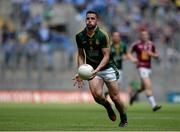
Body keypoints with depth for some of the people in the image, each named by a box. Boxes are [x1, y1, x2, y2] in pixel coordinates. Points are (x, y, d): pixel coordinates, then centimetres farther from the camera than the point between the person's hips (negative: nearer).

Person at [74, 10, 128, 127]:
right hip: (92, 69, 3)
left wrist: (97, 70, -30)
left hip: (107, 68, -3)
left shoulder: (103, 35, -16)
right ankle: (107, 106, 16)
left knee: (115, 97, -2)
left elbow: (106, 56, -17)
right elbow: (81, 55, 8)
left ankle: (124, 119, 23)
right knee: (97, 95, -19)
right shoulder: (80, 36, -3)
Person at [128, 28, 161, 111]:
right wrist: (133, 59, -12)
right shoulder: (137, 44, -5)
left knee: (143, 87, 17)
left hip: (149, 67, 6)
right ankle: (154, 105, -21)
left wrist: (152, 54, -8)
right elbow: (129, 53, 8)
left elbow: (156, 56, 14)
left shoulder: (151, 44, 7)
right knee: (148, 86, -18)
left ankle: (133, 95, 47)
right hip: (141, 67, -6)